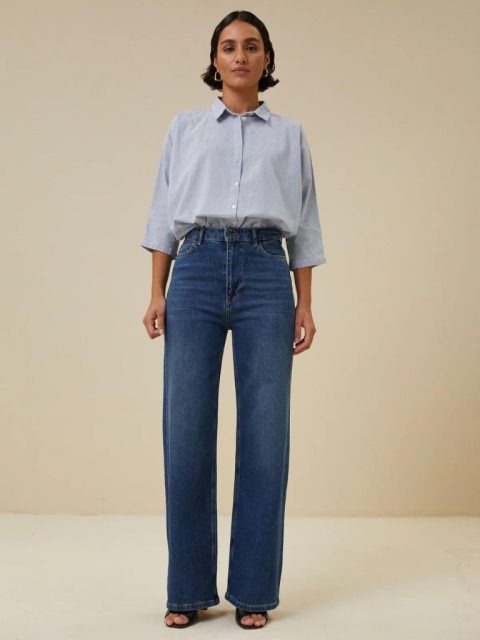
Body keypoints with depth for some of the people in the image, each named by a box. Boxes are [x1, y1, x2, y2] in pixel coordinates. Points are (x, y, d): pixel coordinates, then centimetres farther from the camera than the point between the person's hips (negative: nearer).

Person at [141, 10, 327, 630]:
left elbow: (304, 226, 14)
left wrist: (305, 305, 6)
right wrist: (157, 293, 3)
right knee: (186, 430, -5)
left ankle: (253, 591, 8)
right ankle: (188, 590, 8)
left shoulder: (290, 135, 18)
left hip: (266, 273, 0)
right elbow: (164, 214, 13)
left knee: (265, 431, -3)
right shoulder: (185, 127, 17)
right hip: (197, 270, 0)